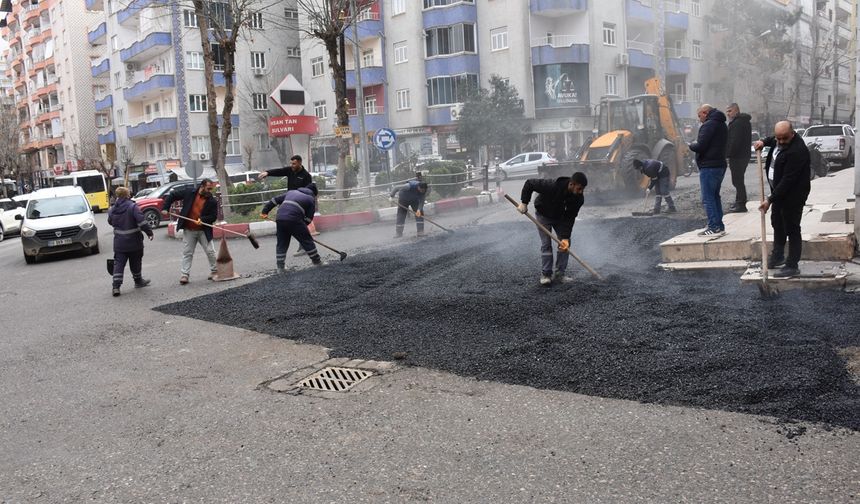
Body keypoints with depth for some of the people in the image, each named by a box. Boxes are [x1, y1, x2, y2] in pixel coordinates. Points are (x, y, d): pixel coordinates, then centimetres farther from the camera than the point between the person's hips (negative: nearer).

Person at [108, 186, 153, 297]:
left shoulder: (112, 210, 2)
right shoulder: (132, 207, -15)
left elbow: (110, 221, 18)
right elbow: (141, 221, -22)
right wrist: (149, 232, -15)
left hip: (119, 243, 3)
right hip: (134, 242, -3)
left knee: (118, 264, 4)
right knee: (135, 262, 14)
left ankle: (116, 286, -5)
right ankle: (138, 281, 30)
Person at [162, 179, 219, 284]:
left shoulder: (212, 201, -8)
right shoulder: (189, 191, -7)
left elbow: (214, 216, -4)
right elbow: (172, 195, 3)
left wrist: (203, 219, -21)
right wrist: (165, 208, -2)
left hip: (204, 231, 0)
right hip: (188, 230, 0)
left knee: (210, 252, 3)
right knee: (187, 253, 5)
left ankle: (214, 271, 20)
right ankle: (184, 275, 10)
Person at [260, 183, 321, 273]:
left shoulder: (291, 192, 30)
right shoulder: (311, 199, 16)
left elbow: (274, 200, 27)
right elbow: (309, 218, 10)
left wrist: (265, 212, 30)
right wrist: (302, 226, 20)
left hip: (280, 219, 5)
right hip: (294, 220, -5)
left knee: (281, 243, 16)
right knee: (307, 241, 10)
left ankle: (280, 267, 14)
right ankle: (317, 261, 18)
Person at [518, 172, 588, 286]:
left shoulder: (579, 198, -27)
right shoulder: (552, 186, -40)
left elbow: (570, 218, -22)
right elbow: (529, 183, -28)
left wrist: (565, 237, -30)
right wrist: (524, 203, -29)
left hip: (560, 217, 4)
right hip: (543, 214, -4)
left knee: (565, 243, -3)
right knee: (546, 244, -8)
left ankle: (559, 274, 5)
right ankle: (545, 274, 2)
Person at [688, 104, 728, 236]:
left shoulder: (708, 125, -14)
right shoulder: (722, 125, 18)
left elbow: (700, 146, -21)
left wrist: (692, 145, 0)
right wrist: (696, 144, 14)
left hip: (709, 167, -10)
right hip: (720, 164, 10)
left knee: (708, 198, -7)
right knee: (715, 196, 16)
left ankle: (714, 227, -9)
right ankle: (719, 226, 19)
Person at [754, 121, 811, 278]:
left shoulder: (797, 151, -30)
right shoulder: (780, 139, -2)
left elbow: (787, 180, -30)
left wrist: (770, 200, -29)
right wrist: (764, 142, 5)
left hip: (792, 195, -10)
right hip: (779, 191, 10)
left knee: (792, 229, -3)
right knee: (777, 224, 21)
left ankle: (792, 266, 5)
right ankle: (777, 257, 37)